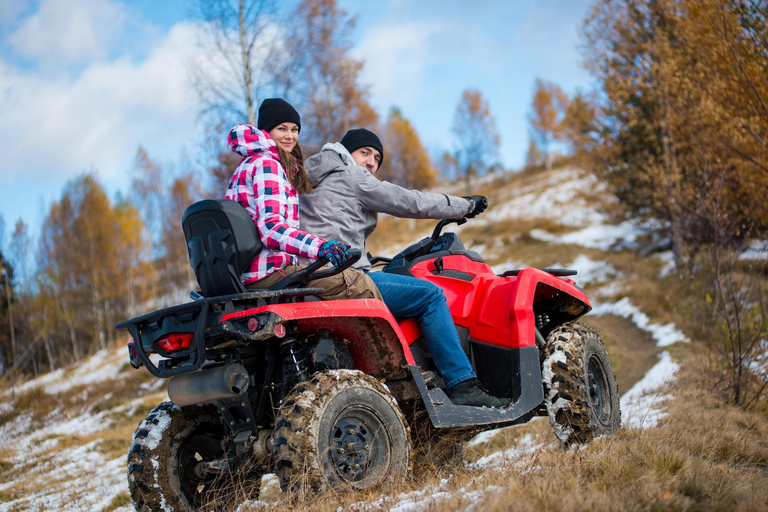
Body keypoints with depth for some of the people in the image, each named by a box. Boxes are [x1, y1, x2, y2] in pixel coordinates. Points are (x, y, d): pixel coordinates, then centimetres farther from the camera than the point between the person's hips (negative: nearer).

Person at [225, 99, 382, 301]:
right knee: (361, 284, -18)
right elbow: (271, 229, -22)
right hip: (268, 271, -11)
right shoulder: (266, 164, -9)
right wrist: (320, 246, -36)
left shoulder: (249, 164, 23)